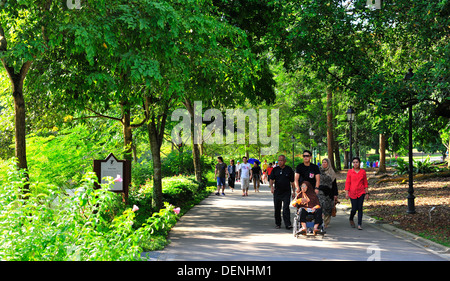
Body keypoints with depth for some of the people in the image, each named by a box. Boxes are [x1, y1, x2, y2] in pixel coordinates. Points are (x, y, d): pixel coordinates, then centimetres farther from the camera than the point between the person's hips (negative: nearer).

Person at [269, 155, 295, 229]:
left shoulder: (289, 169, 4)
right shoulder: (275, 169, 8)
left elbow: (292, 181, 8)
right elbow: (271, 179, 4)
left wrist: (293, 192, 5)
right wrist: (271, 186, -16)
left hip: (286, 192, -3)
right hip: (277, 192, 3)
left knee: (286, 208, -12)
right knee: (277, 208, 8)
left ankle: (288, 224, -14)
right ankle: (278, 223, 20)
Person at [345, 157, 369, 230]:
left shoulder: (363, 172, 4)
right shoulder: (350, 172, 0)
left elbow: (365, 183, 8)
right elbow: (347, 183, 0)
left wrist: (367, 193, 4)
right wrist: (346, 193, -5)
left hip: (361, 192, 1)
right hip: (353, 193, -1)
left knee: (360, 208, -3)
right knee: (354, 209, 1)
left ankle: (359, 225, 1)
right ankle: (351, 219, 31)